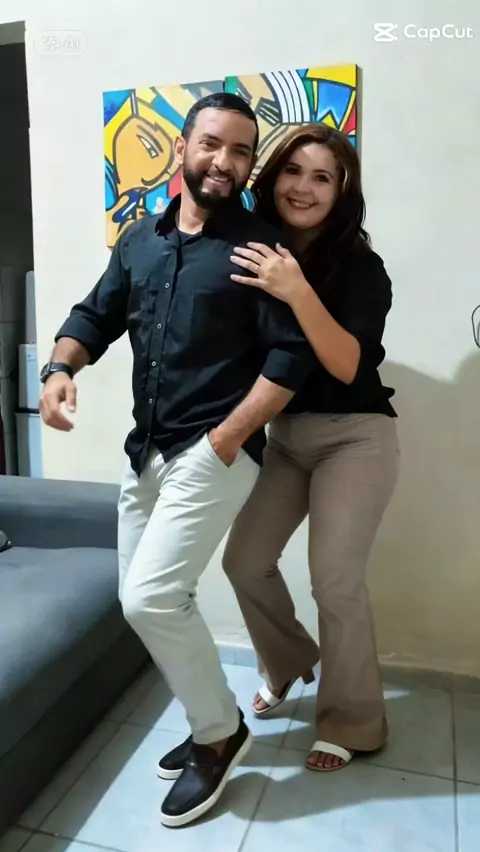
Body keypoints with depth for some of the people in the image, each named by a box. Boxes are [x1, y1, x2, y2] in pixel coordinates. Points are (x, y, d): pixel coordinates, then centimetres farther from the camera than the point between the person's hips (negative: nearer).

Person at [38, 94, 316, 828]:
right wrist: (61, 367, -6)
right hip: (146, 450, 7)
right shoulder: (139, 241, 12)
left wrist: (224, 441, -18)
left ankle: (220, 734, 14)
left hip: (215, 452, -7)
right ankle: (211, 723, 34)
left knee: (149, 598, -12)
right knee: (149, 600, 12)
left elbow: (292, 355, -14)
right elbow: (95, 316, 16)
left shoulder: (260, 245, -7)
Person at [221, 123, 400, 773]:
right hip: (284, 434, 5)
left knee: (335, 578, -6)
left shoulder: (361, 267, -12)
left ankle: (353, 723, 19)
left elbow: (348, 366, -21)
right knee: (245, 560, 4)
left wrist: (299, 293, -32)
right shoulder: (256, 253, 2)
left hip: (355, 436, -5)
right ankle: (287, 664, 35)